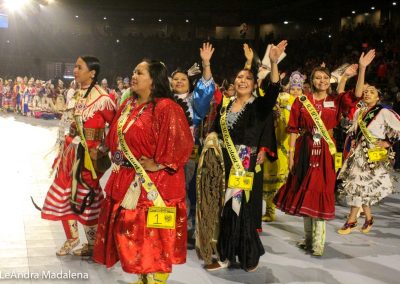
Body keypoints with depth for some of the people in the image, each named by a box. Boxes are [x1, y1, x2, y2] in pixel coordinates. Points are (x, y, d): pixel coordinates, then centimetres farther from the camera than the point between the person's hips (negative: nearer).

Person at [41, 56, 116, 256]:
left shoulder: (101, 98, -17)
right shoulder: (77, 95, 6)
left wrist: (106, 147, -7)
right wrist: (70, 143, 12)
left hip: (89, 153, -7)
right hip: (72, 149, 7)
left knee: (86, 197, 4)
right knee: (64, 193, 12)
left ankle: (93, 243, 24)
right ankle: (72, 237, 32)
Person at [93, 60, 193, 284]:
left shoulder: (166, 108, -16)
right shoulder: (128, 105, 10)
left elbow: (181, 143, -22)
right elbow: (116, 138, 21)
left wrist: (159, 164, -17)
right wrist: (119, 159, 10)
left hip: (154, 184, -9)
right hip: (127, 180, 9)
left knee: (153, 235, 1)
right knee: (133, 231, 16)